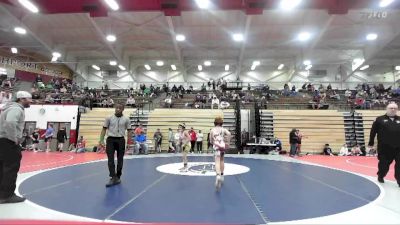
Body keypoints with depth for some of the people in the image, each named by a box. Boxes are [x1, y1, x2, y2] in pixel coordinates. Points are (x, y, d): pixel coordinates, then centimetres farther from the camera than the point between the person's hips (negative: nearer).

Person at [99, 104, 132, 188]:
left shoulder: (126, 119, 1)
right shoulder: (109, 118, 2)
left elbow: (129, 131, 5)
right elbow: (104, 129, 5)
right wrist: (101, 140, -5)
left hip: (120, 140, 0)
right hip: (110, 139, 0)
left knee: (120, 160, 8)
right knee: (110, 160, -5)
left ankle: (118, 177, 22)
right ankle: (113, 178, -2)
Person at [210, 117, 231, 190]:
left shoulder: (212, 130, 8)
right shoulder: (223, 129, 8)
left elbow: (211, 140, 10)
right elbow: (229, 134, -11)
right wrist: (228, 143, -5)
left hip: (216, 146, -2)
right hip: (223, 146, 2)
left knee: (217, 162, -11)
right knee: (221, 160, 20)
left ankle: (218, 175, -36)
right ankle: (222, 175, 27)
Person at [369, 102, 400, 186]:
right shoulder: (380, 119, 1)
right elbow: (373, 132, 1)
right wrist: (371, 143, 0)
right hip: (384, 148, -2)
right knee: (383, 163, 9)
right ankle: (380, 176, 31)